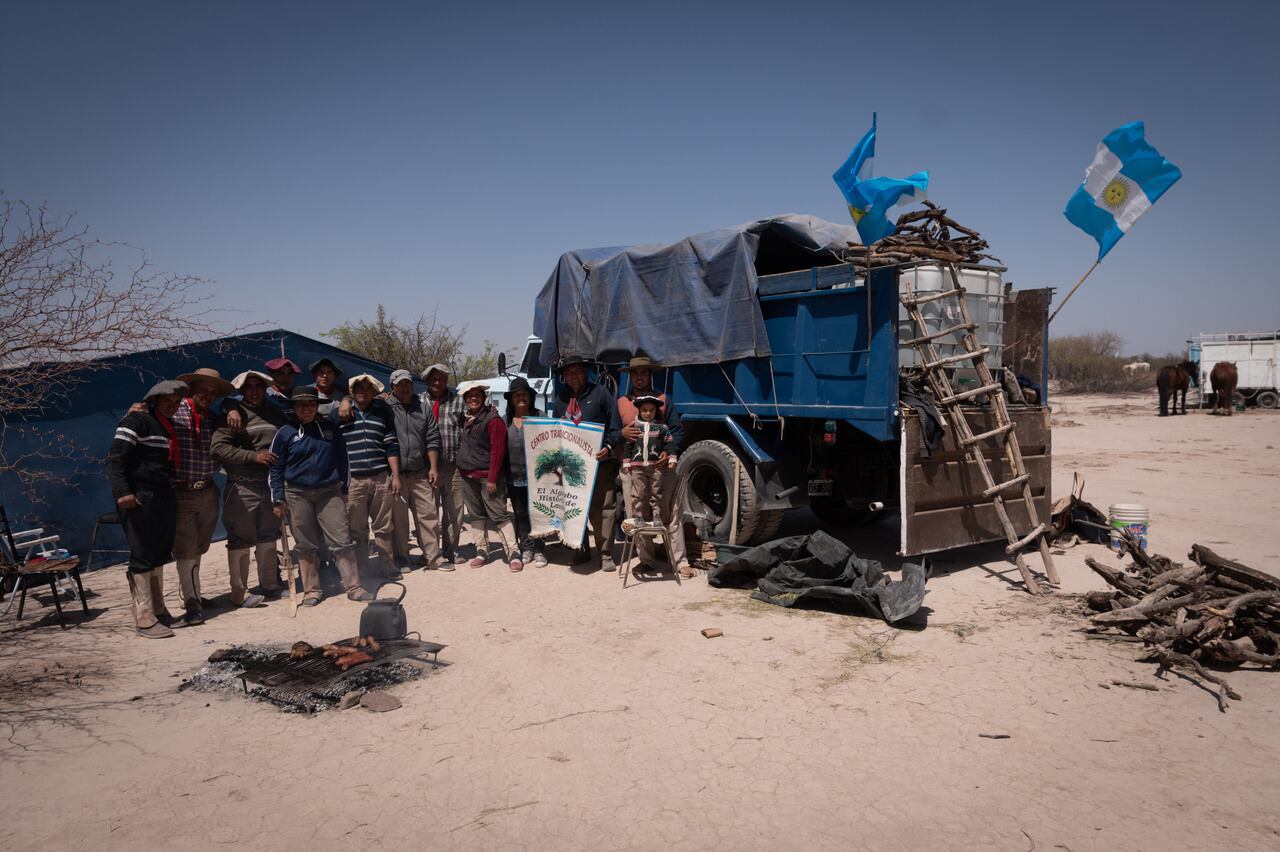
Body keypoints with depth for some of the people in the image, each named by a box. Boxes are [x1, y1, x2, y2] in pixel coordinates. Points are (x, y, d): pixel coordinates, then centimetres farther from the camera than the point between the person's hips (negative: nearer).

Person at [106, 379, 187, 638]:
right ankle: (145, 620, -3)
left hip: (164, 498, 9)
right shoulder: (137, 421, -8)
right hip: (139, 499, -9)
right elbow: (116, 458, -16)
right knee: (142, 557, -6)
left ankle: (158, 610, 26)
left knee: (159, 555, 15)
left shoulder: (169, 427, 17)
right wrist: (122, 492, -25)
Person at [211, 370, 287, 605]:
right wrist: (254, 456, -19)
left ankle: (270, 585, 24)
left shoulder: (275, 413, 12)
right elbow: (218, 447, -14)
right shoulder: (235, 414, -5)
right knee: (241, 539, -1)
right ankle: (239, 591, 8)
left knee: (269, 536, 13)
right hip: (243, 486, -5)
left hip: (271, 483, 5)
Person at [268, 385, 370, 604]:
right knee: (306, 545, 6)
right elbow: (275, 469, 3)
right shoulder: (285, 434, 1)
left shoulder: (331, 429, 6)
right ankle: (311, 590, 16)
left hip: (329, 492, 1)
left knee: (342, 541, -4)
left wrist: (342, 486, 11)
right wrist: (278, 500, -2)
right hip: (297, 495, -1)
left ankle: (353, 586, 1)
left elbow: (342, 460, 13)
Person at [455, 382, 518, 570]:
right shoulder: (465, 420, 14)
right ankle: (482, 549, 20)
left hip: (487, 476, -7)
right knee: (477, 515, 12)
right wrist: (460, 469, 12)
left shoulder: (493, 419, -9)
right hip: (467, 476, 7)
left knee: (499, 515, -8)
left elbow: (497, 450, -14)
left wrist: (492, 478, -18)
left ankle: (512, 552, -6)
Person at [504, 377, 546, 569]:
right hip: (514, 476, 4)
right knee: (520, 513, 8)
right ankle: (526, 547, 17)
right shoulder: (505, 421, 10)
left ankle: (538, 550, 7)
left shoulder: (539, 416, 1)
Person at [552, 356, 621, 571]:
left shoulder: (599, 393, 1)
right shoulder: (561, 398, 15)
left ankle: (605, 554, 0)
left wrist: (609, 447, -17)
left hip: (598, 462, -5)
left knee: (602, 509, -6)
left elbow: (615, 426, -3)